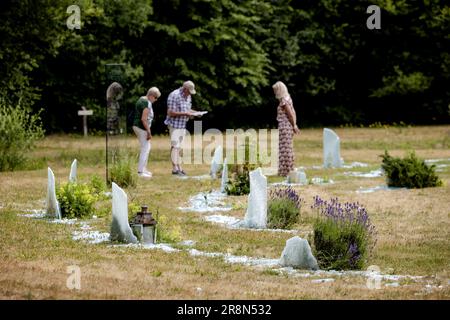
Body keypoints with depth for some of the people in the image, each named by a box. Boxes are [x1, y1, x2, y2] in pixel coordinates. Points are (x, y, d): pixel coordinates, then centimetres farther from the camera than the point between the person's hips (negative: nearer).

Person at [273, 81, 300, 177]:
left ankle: (285, 171, -1)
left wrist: (294, 126, -9)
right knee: (288, 149, 14)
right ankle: (289, 170, 21)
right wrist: (294, 125, 12)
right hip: (289, 126, 9)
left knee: (284, 149, -4)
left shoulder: (283, 101, -16)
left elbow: (290, 114, -17)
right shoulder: (287, 98, 12)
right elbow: (293, 113, 14)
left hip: (284, 126, -9)